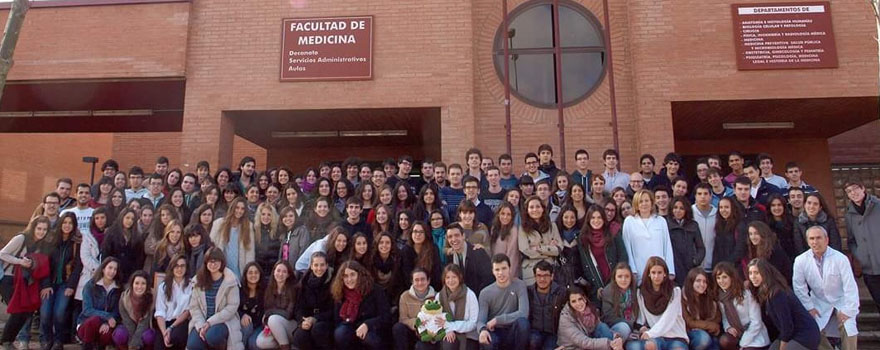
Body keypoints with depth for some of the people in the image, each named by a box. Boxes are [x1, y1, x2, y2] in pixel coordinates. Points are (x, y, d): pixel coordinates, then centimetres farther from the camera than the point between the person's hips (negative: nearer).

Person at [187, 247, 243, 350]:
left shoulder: (230, 281, -8)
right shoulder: (199, 280, 5)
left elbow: (232, 307, -12)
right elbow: (194, 306, 1)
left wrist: (210, 322, -18)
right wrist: (200, 325, -14)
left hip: (224, 321, -3)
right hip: (202, 321, 3)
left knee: (212, 336, -33)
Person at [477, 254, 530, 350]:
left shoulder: (519, 285, -5)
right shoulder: (485, 293, -1)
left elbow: (523, 313, -18)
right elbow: (480, 320, -7)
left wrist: (497, 320, -19)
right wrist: (483, 329, -32)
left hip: (512, 333, 1)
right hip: (495, 332, 0)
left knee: (522, 321, -33)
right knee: (485, 340, -35)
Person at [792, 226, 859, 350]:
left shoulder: (840, 258, -21)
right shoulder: (800, 260, -16)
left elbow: (850, 286, -16)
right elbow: (799, 287, -6)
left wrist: (848, 311, -15)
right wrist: (809, 307, -6)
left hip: (841, 302, -1)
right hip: (820, 304, 1)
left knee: (848, 331, -13)